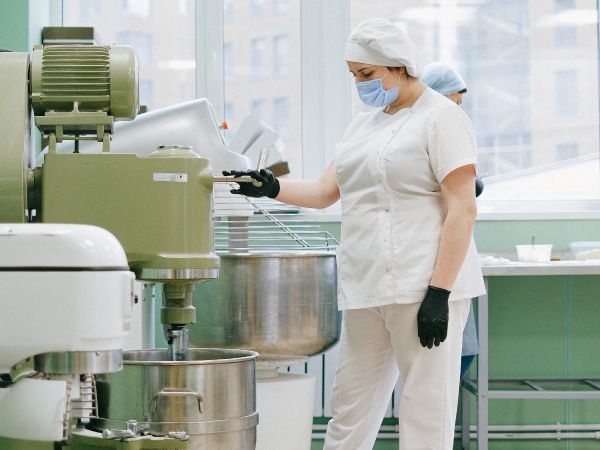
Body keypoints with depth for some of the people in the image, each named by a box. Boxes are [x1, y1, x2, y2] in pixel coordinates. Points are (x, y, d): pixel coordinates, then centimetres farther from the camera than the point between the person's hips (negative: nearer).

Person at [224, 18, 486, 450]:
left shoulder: (442, 118, -5)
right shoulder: (363, 125, 19)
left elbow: (463, 209, -13)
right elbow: (324, 191, 18)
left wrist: (439, 292, -19)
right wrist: (272, 187, -1)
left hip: (425, 286, -8)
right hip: (366, 290, 8)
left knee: (427, 414, -3)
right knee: (350, 411, 11)